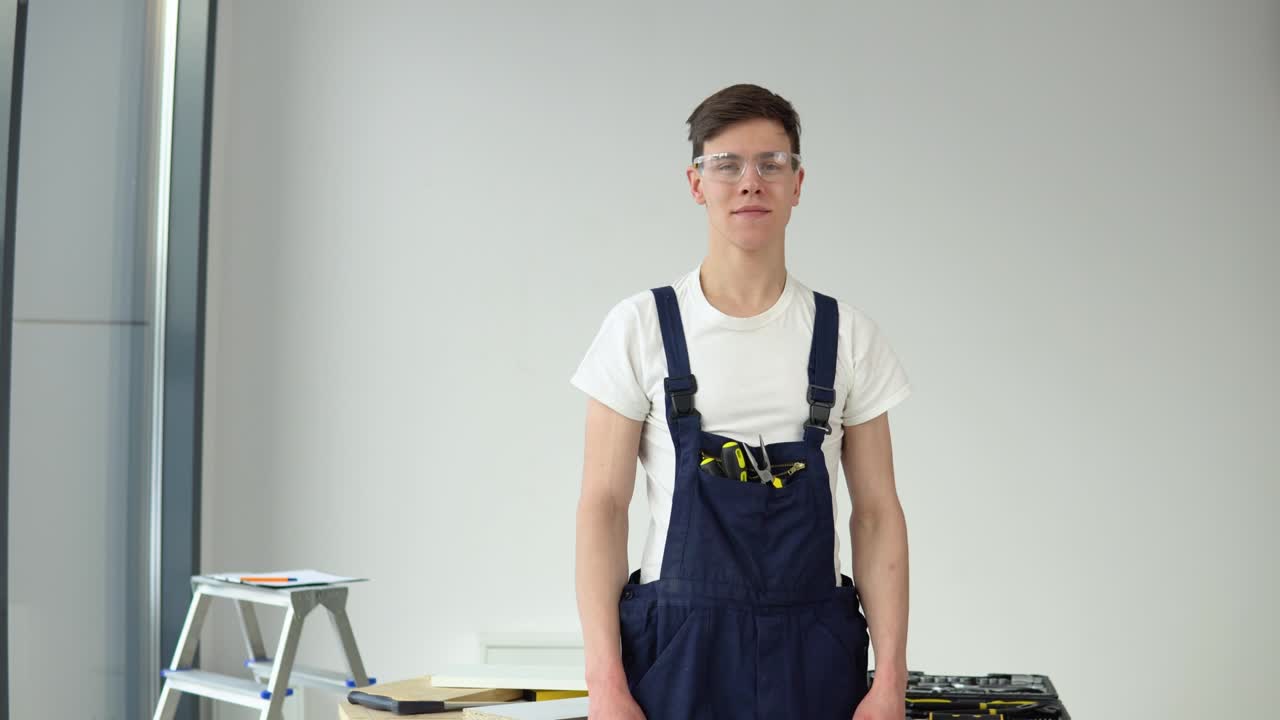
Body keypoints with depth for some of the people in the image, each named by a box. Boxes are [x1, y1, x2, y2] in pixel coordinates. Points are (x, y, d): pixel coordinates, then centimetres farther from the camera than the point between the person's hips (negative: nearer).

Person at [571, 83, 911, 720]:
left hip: (813, 659, 2)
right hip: (675, 649, -1)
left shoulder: (846, 335, 4)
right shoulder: (642, 326, -1)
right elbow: (603, 505, -3)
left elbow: (877, 513, 4)